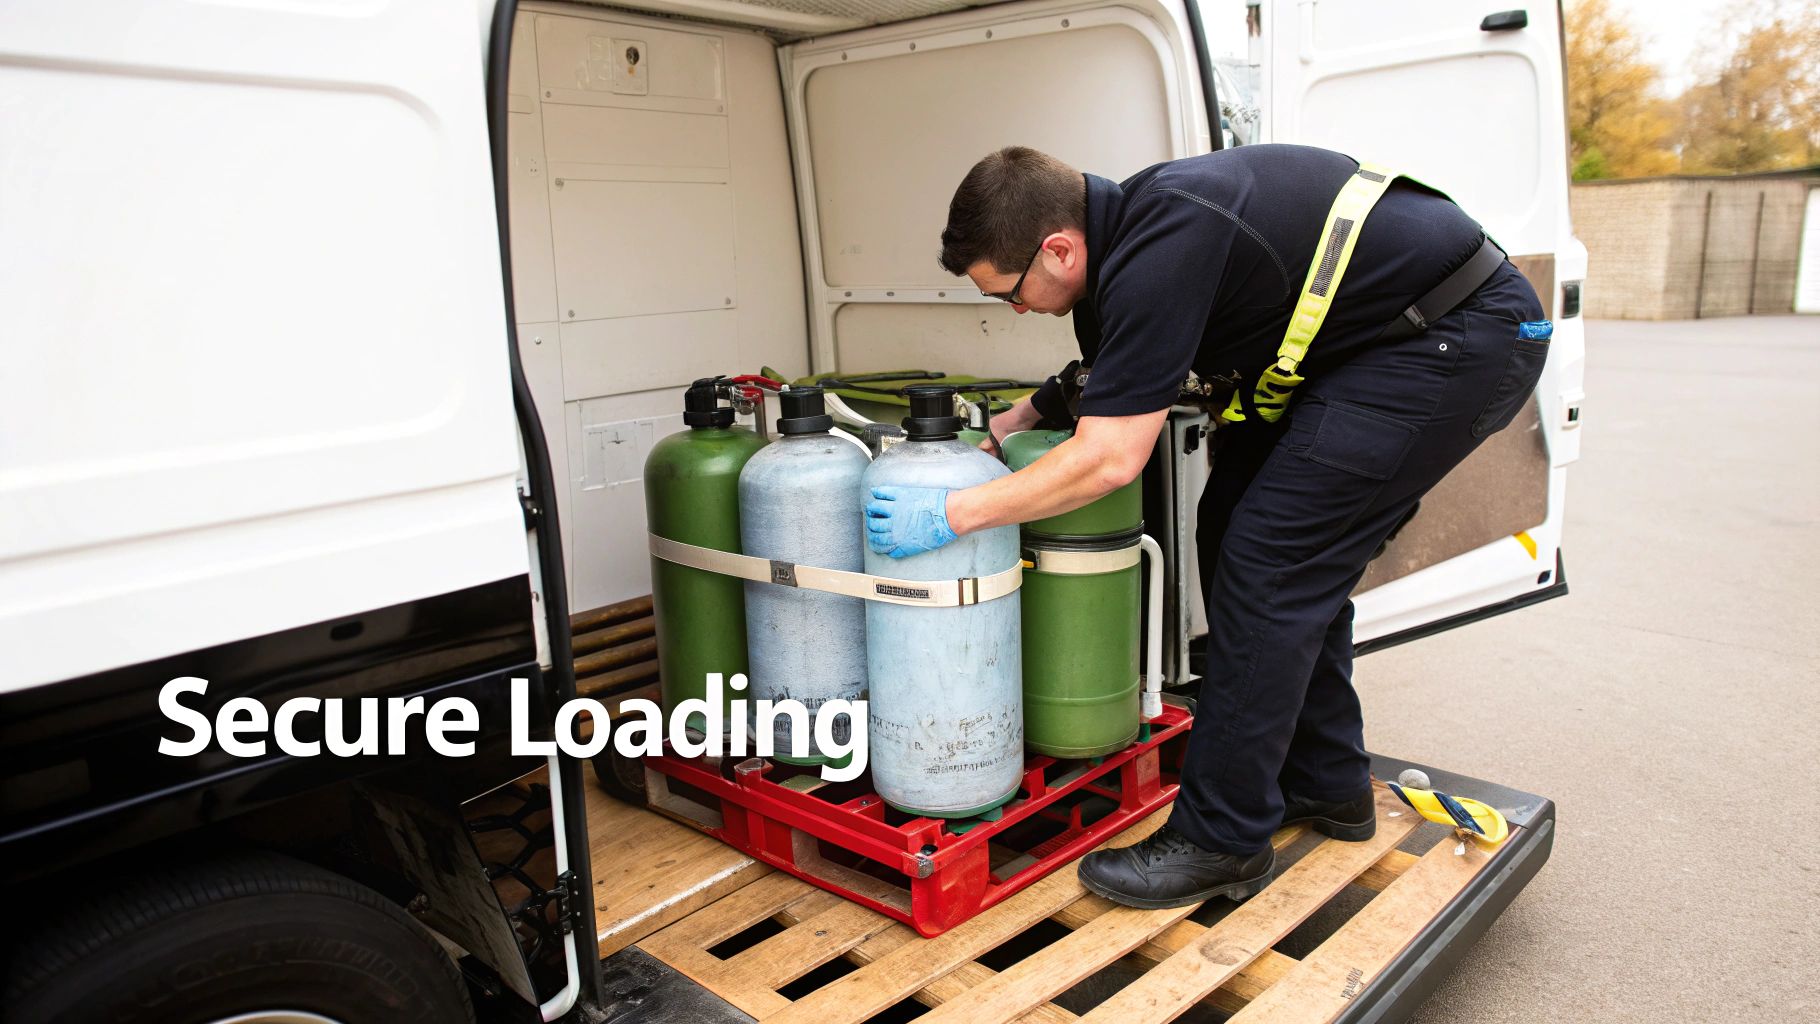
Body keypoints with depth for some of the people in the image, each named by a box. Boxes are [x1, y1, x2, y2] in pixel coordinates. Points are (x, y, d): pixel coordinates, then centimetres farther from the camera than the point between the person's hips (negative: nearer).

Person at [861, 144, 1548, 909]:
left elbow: (1108, 460, -27)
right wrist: (996, 430, 11)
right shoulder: (1126, 225, 3)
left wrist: (951, 513, -21)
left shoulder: (1160, 250, -28)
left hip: (1462, 337, -10)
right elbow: (1096, 393, 18)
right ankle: (1324, 785, 26)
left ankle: (1223, 839, -1)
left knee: (1269, 556, -13)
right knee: (1266, 542, 11)